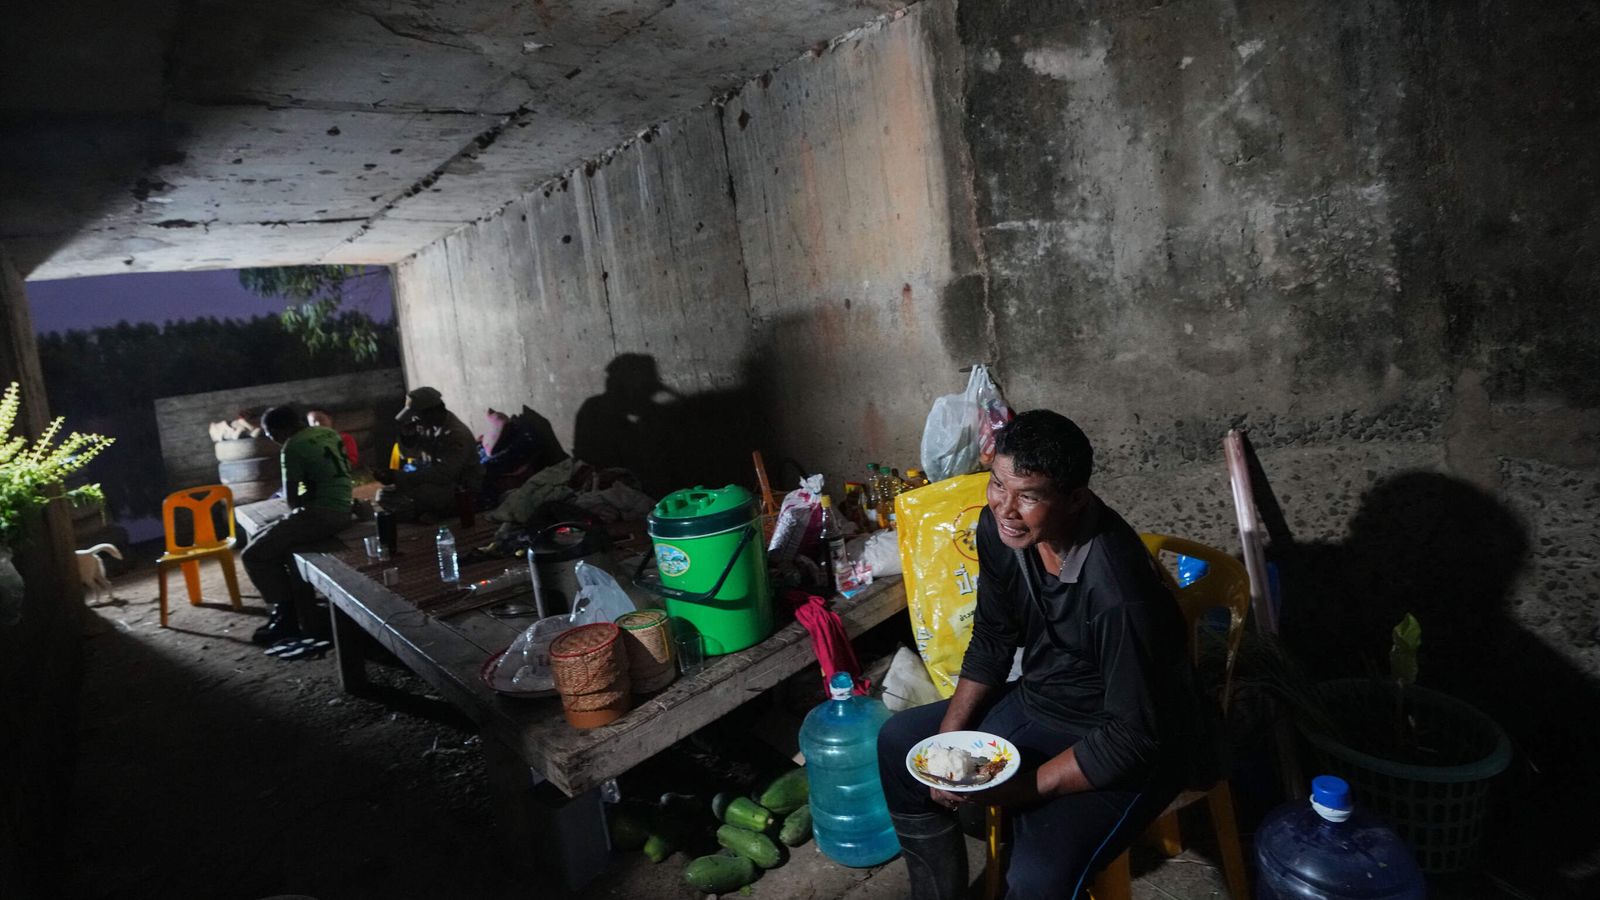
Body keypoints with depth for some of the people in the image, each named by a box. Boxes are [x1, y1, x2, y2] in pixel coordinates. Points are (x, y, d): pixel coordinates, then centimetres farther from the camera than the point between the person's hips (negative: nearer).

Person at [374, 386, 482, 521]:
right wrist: (407, 435, -10)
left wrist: (397, 477, -34)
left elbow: (441, 475, -32)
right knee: (385, 494, -4)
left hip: (460, 492, -8)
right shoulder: (427, 426, 2)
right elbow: (410, 453, 15)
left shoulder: (457, 435, -25)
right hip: (436, 483, 8)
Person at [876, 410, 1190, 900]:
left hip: (1114, 750, -7)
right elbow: (991, 641, 2)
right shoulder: (999, 527, -13)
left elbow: (1133, 737, -26)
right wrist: (948, 740, -3)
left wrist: (1020, 789, -23)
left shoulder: (1118, 591, -35)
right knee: (898, 742, 10)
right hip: (1035, 702, 8)